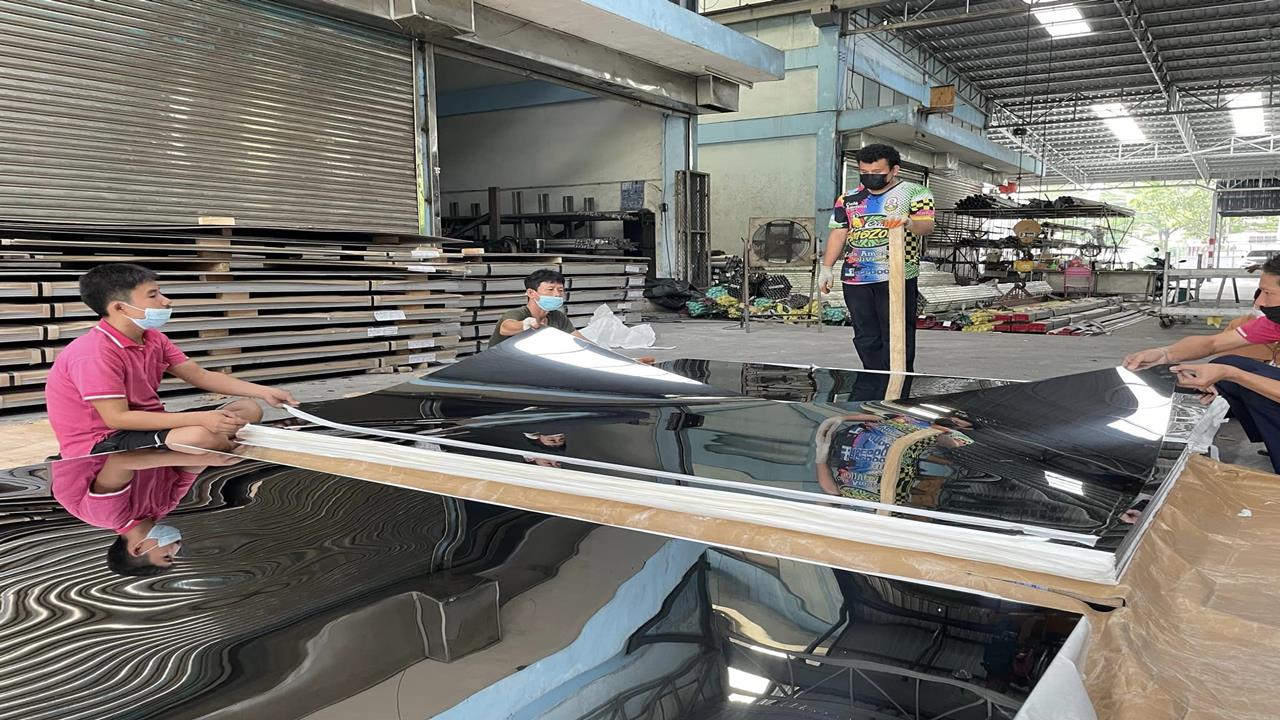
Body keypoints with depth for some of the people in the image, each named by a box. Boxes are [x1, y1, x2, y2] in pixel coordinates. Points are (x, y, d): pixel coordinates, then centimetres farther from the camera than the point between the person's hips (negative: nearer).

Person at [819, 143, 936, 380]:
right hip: (855, 279, 4)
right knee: (866, 338, 8)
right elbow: (838, 234, 16)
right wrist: (827, 268, 7)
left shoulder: (914, 193, 2)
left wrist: (909, 222, -33)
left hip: (897, 278, -4)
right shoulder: (848, 199, 15)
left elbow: (927, 225, -11)